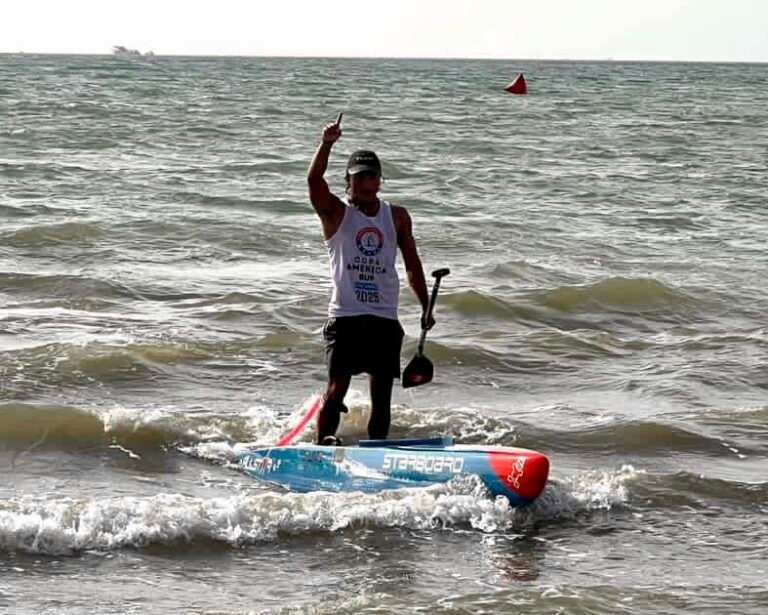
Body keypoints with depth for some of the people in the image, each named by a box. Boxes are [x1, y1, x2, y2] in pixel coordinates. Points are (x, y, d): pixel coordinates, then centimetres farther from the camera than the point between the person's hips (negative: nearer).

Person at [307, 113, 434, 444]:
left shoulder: (397, 217, 12)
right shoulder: (336, 212, 3)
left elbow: (412, 263, 16)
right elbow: (314, 180, -15)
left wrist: (425, 306, 12)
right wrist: (327, 144, -28)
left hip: (385, 319, 3)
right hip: (346, 316, -3)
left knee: (382, 396, 3)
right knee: (336, 390, -10)